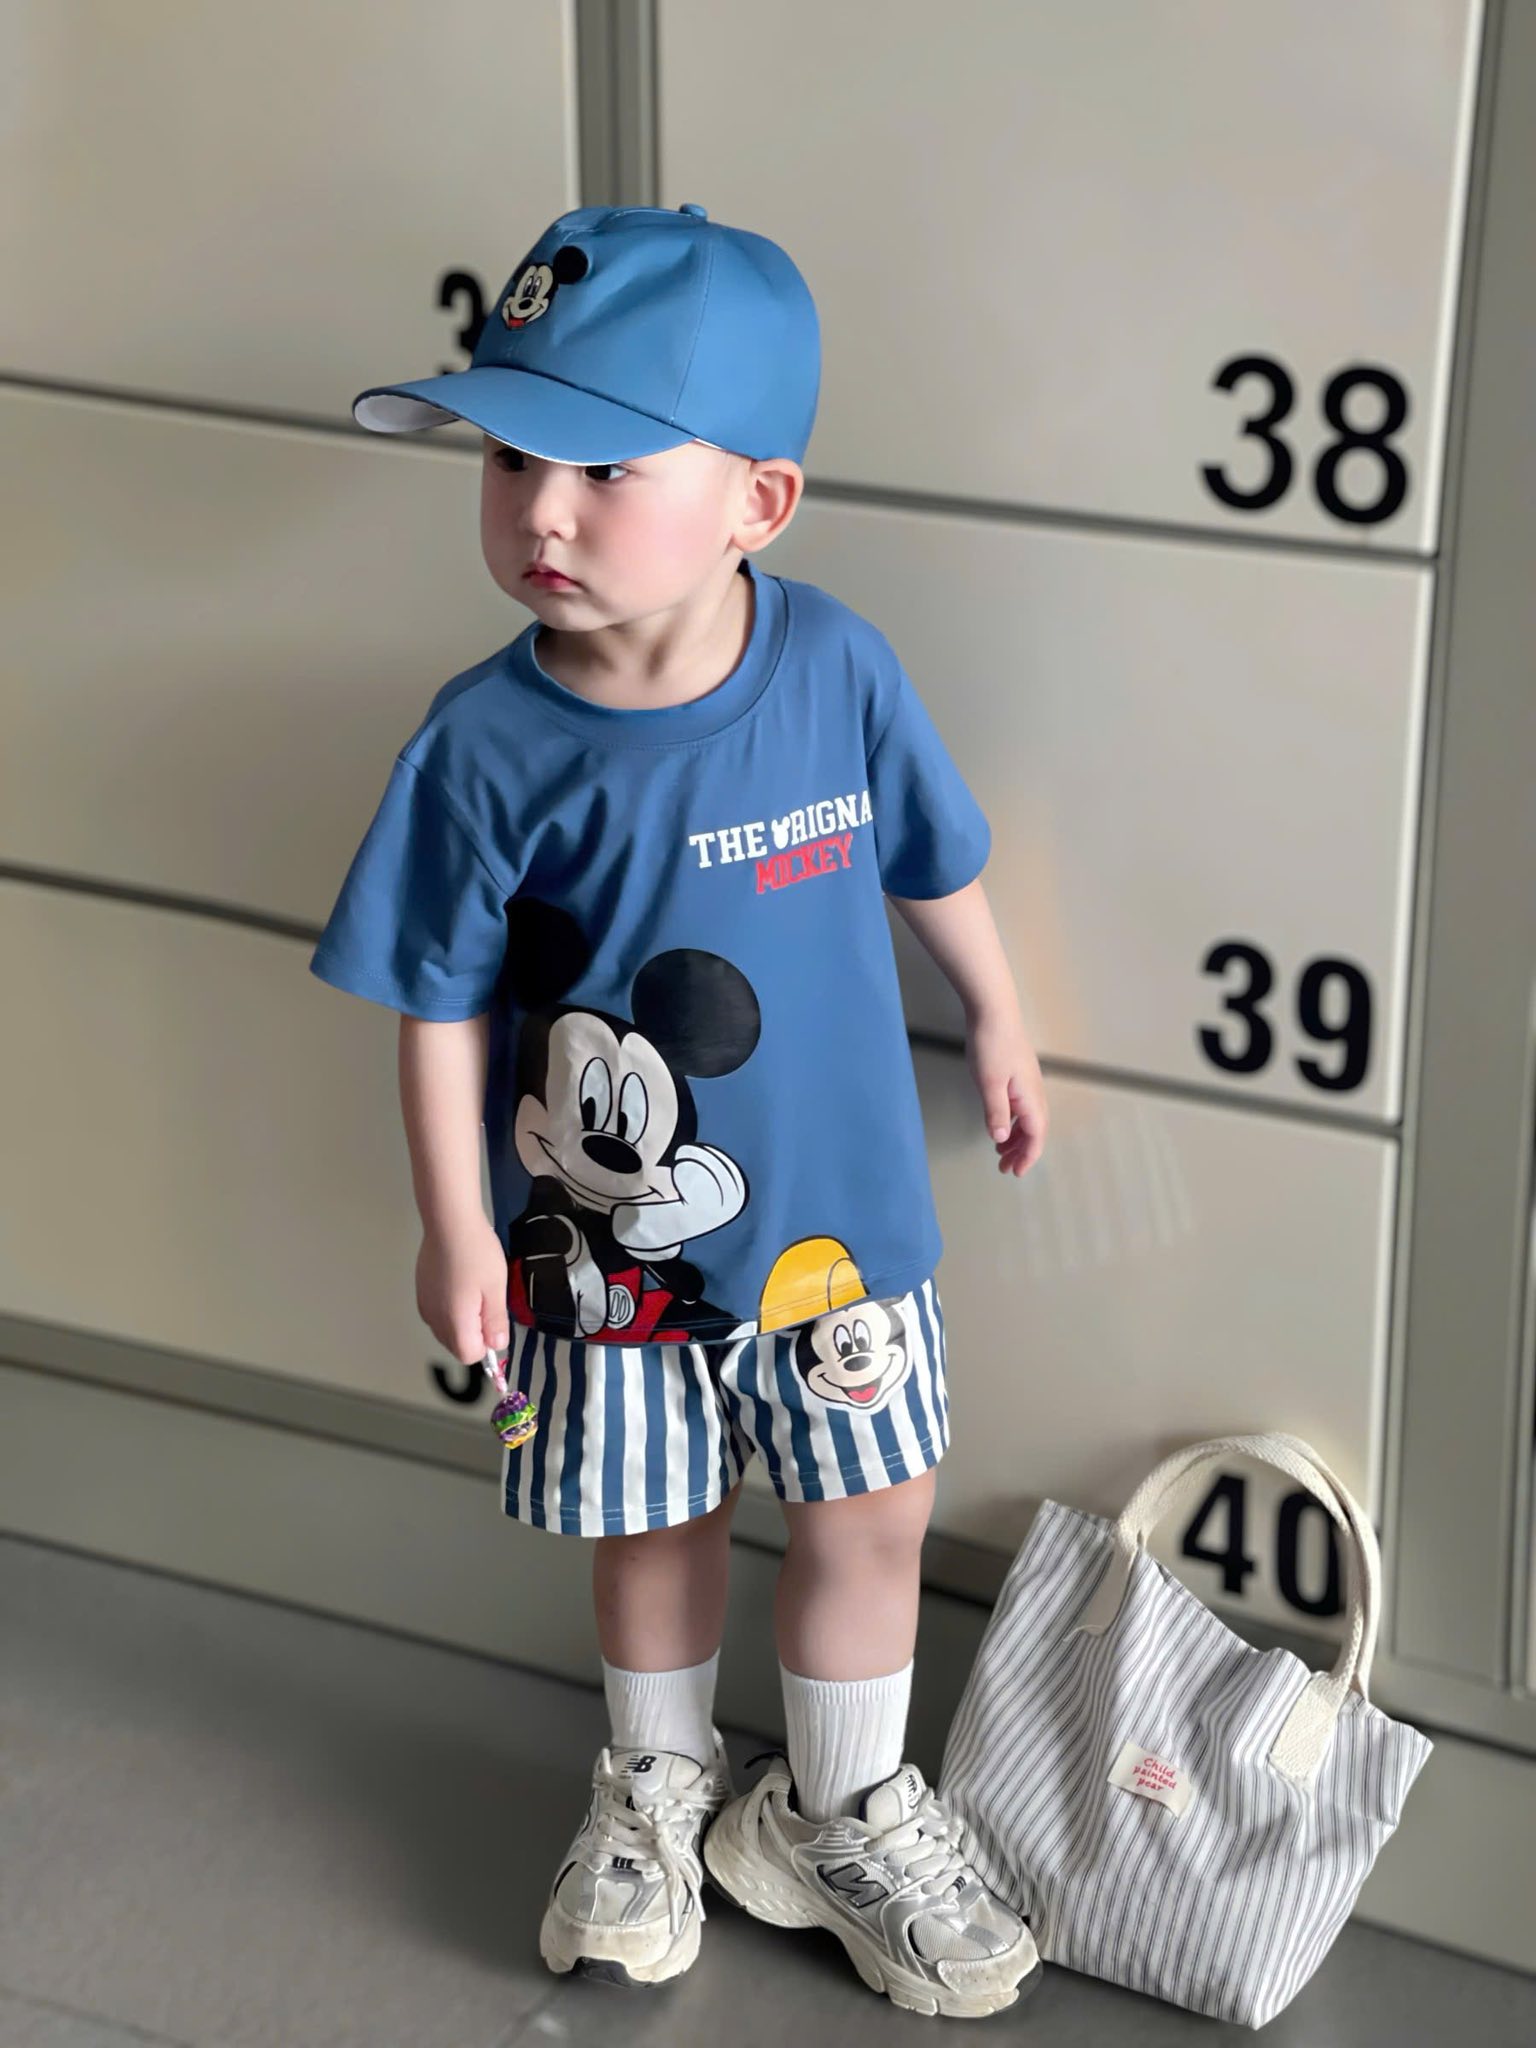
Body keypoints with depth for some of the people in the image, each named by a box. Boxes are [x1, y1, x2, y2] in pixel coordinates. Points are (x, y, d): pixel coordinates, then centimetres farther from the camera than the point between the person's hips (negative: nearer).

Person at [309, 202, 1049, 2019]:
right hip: (608, 1236, -1)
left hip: (839, 1206, 1)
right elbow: (443, 1001, -10)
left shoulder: (837, 668, -16)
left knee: (870, 1514, 14)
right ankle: (657, 1787, 46)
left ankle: (841, 1815, 39)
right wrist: (454, 1226, -7)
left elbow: (932, 860, 3)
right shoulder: (489, 747, -20)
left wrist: (998, 1024, 15)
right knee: (652, 1521, 18)